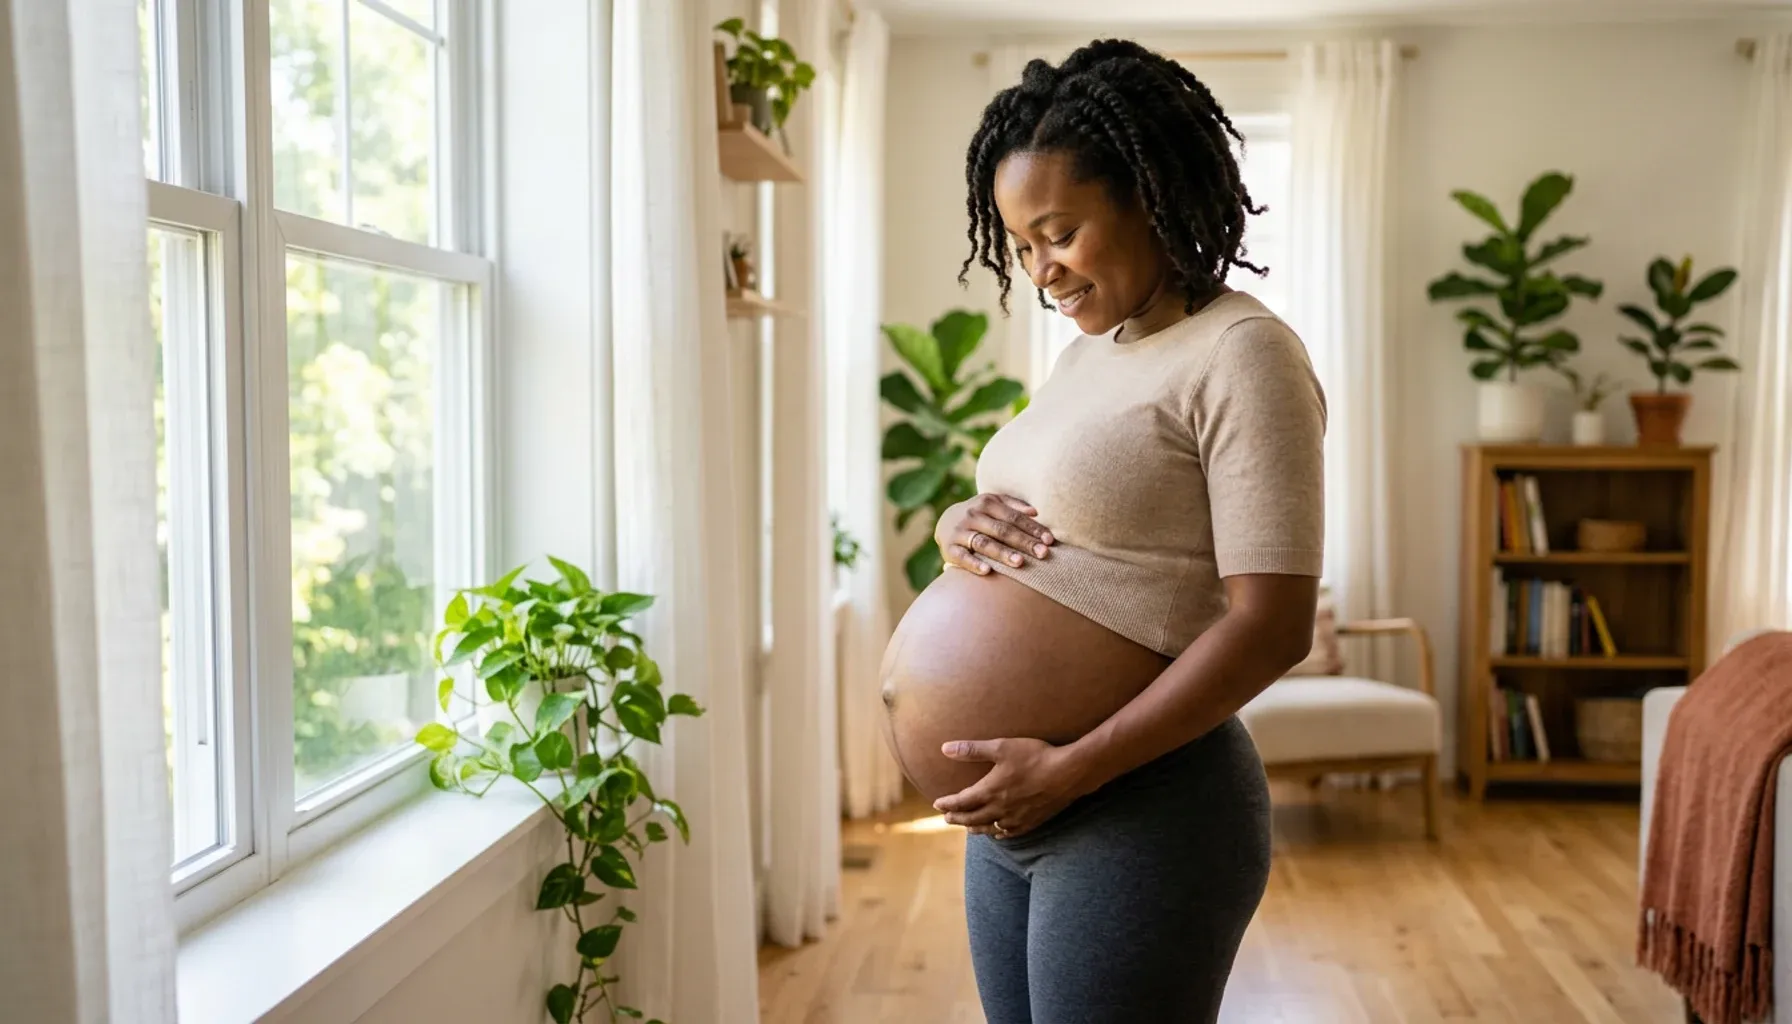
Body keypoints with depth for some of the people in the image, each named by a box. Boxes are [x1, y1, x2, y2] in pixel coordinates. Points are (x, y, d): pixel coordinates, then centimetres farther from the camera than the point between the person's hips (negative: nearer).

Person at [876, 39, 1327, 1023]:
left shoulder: (1241, 354, -13)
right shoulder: (1087, 348, 12)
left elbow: (1272, 626, -19)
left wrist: (1070, 770, -20)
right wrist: (962, 524, -3)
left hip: (1139, 813, -8)